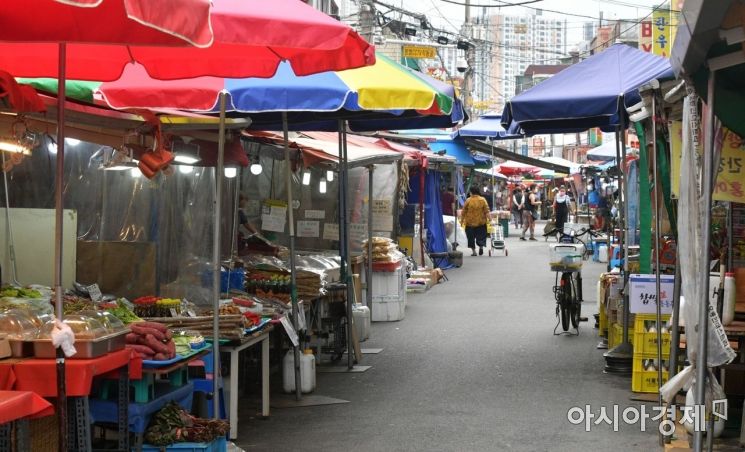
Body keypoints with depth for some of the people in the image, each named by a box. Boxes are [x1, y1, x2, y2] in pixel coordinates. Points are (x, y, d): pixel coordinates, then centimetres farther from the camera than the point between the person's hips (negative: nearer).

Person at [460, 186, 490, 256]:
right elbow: (486, 211, -5)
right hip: (481, 222, 1)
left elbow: (464, 212, -2)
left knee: (471, 237, 10)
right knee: (481, 235, 14)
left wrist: (462, 220, 7)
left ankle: (473, 251, 8)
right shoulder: (483, 200, -4)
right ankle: (481, 246, -10)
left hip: (470, 222, -1)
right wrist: (488, 219, 0)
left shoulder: (468, 200, -7)